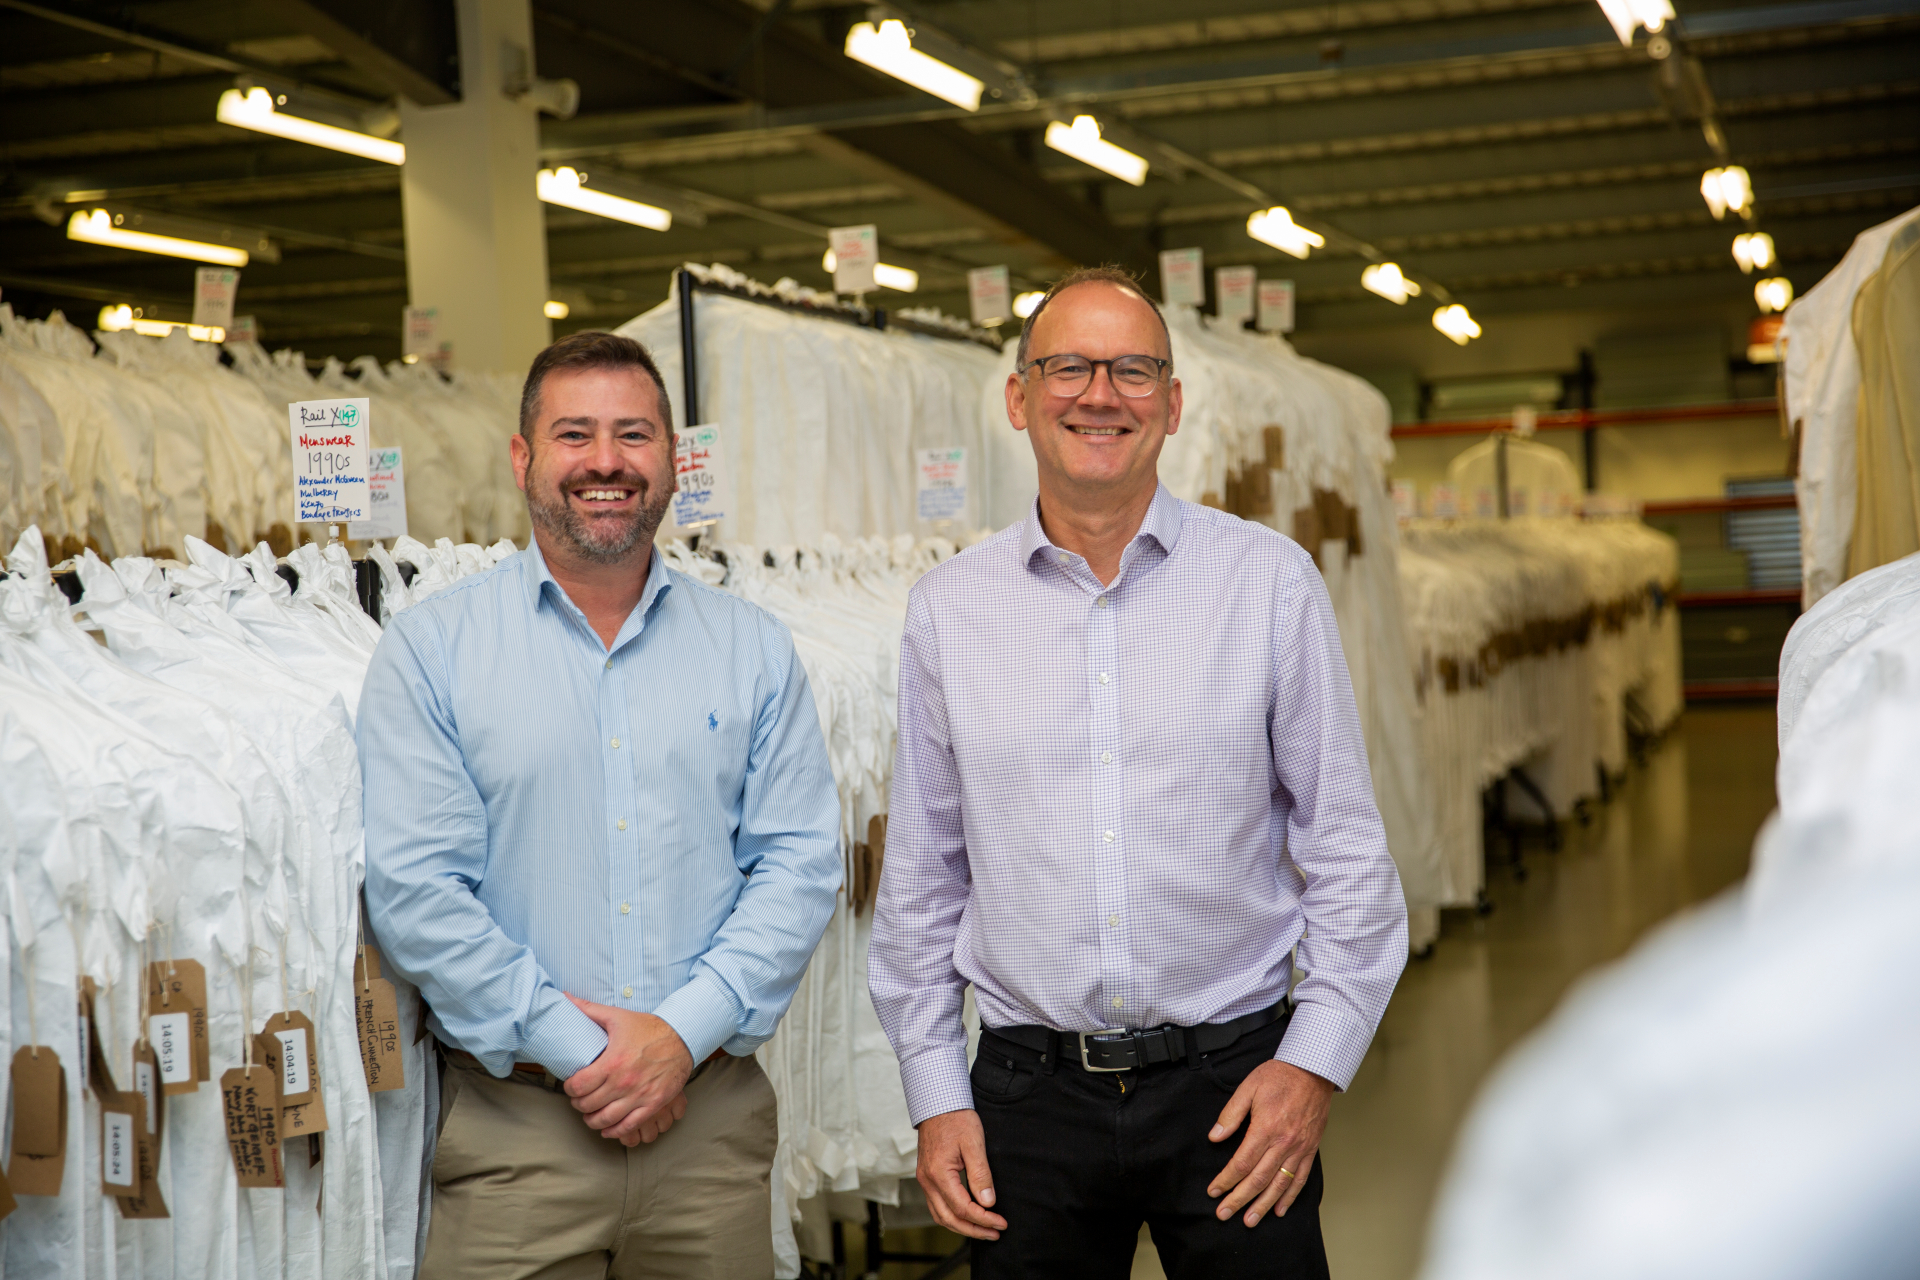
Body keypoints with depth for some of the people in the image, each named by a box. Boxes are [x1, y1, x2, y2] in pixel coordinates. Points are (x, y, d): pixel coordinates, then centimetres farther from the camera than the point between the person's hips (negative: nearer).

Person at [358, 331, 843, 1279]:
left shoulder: (754, 651, 8)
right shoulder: (428, 650, 0)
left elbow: (800, 864, 2)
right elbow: (415, 890, -7)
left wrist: (684, 1032, -11)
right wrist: (574, 1048, -12)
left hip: (710, 1115, 2)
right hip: (514, 1127, -2)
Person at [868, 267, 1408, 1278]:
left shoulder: (1270, 581, -1)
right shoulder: (948, 608, 3)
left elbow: (1345, 845, 2)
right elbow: (921, 875, 8)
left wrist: (1317, 1057, -5)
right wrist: (935, 1094, 5)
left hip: (1231, 1081, -1)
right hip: (1029, 1092, 1)